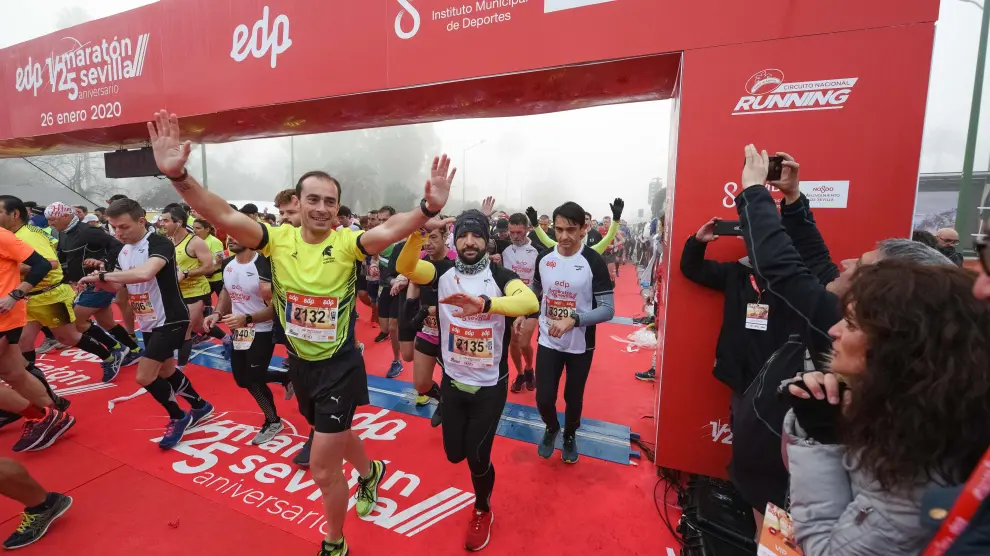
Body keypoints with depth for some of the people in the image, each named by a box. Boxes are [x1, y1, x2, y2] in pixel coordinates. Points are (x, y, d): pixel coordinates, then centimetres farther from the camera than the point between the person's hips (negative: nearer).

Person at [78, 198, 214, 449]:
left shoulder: (160, 244, -21)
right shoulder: (123, 252, 6)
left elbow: (145, 273, -39)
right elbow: (116, 285, 14)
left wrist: (101, 275, -28)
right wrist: (99, 280, -7)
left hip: (170, 320, -9)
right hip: (148, 322, 9)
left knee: (145, 376, -8)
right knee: (166, 372, 19)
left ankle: (178, 417, 14)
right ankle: (200, 406, 38)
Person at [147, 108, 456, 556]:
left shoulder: (346, 243, -19)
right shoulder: (278, 239, -9)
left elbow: (390, 231, -37)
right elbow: (224, 216, -23)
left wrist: (428, 209, -56)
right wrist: (178, 176, -40)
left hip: (339, 367, -5)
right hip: (300, 364, 5)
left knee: (323, 468, 3)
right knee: (335, 435, 29)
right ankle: (371, 472, 61)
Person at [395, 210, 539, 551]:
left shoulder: (500, 276, -17)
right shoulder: (443, 272, -7)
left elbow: (530, 302, -37)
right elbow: (404, 266, -24)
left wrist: (485, 303, -52)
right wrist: (419, 232, -41)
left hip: (490, 385, -3)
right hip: (452, 381, 3)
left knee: (477, 457, 7)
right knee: (454, 453, 16)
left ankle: (483, 511, 39)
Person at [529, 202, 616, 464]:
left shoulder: (594, 262, -15)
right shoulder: (544, 258, -3)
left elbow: (608, 309, -17)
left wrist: (573, 320, -30)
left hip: (580, 346, -2)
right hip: (548, 342, 2)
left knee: (573, 398, 14)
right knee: (544, 398, 4)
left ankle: (570, 436, 45)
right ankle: (551, 428, 39)